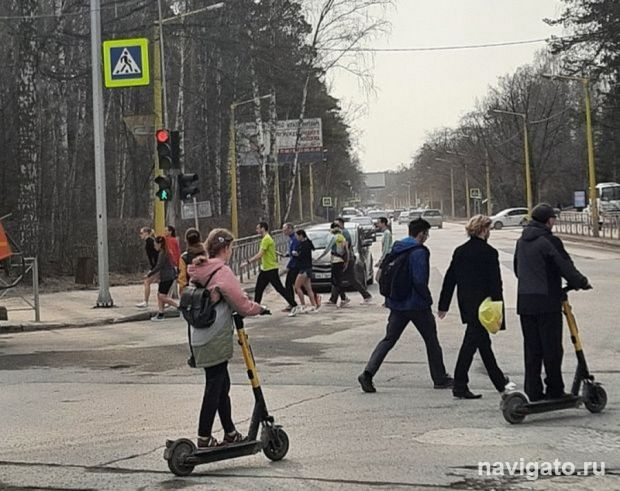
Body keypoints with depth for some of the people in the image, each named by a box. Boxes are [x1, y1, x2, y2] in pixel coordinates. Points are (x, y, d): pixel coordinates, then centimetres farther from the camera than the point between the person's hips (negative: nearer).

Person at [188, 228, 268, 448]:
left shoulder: (199, 271, 12)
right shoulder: (222, 272, -16)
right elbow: (241, 304, -13)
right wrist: (259, 308, 6)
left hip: (200, 337, 9)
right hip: (215, 339, -9)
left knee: (221, 384, 17)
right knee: (214, 386, -2)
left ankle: (230, 434, 26)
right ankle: (204, 438, 2)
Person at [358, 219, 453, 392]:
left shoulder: (396, 249, 9)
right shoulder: (419, 252, -15)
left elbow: (385, 274, 14)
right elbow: (420, 281, -23)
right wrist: (428, 299, -10)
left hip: (397, 304, 6)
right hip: (417, 305, -6)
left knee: (389, 339, 7)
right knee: (431, 341, 9)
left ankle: (368, 373, -8)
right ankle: (440, 379, 17)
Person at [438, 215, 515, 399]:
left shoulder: (459, 251, 7)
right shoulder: (489, 253, -12)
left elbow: (449, 279, 9)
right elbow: (495, 283, -14)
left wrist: (443, 305, 13)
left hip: (466, 304, 7)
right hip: (481, 304, -7)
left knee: (484, 342, 17)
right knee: (471, 343, -6)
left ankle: (500, 382, 31)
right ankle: (460, 385, -6)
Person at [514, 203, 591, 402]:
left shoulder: (521, 242, 11)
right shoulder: (550, 241, -12)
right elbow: (566, 266, -12)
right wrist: (581, 282, 3)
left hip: (525, 301, 7)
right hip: (548, 302, -6)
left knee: (531, 348, 10)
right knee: (552, 348, 2)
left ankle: (533, 392, 11)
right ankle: (555, 391, 6)